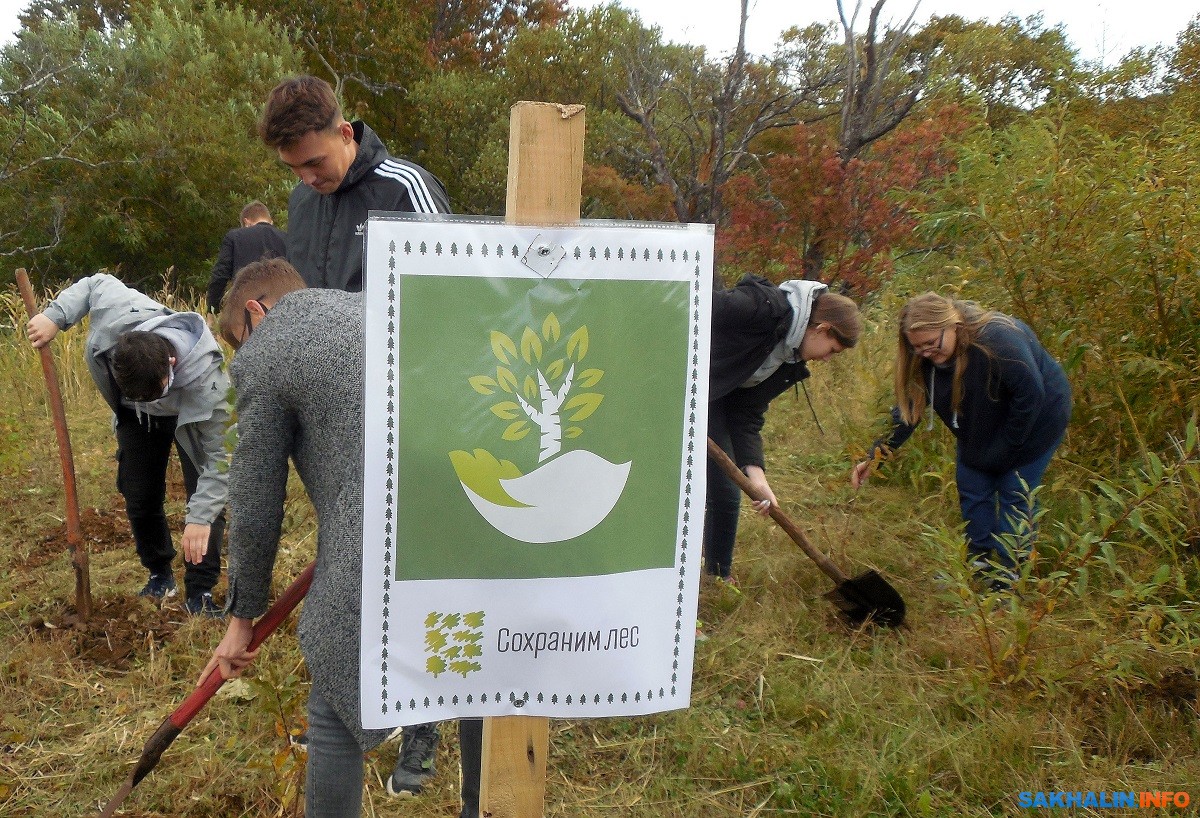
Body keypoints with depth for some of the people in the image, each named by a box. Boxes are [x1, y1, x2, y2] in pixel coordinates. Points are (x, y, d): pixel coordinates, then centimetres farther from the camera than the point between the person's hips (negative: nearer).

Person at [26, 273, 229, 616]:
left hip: (190, 417, -3)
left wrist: (200, 518, -44)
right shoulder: (119, 312, -40)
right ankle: (159, 574, 27)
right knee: (140, 500, 6)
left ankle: (200, 593, -4)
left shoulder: (207, 384, -46)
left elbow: (218, 455, -38)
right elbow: (97, 283, -15)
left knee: (207, 499, -14)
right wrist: (55, 316, -21)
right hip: (136, 418, 4)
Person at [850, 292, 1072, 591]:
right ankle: (979, 567, 22)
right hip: (981, 429, 6)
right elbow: (908, 408, -13)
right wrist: (876, 455, -22)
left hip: (1034, 419, -6)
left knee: (1016, 497, -2)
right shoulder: (921, 358, -18)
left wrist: (1004, 448, -21)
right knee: (972, 490, 7)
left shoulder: (999, 340, -38)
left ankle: (1006, 581, 9)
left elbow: (1031, 395, -31)